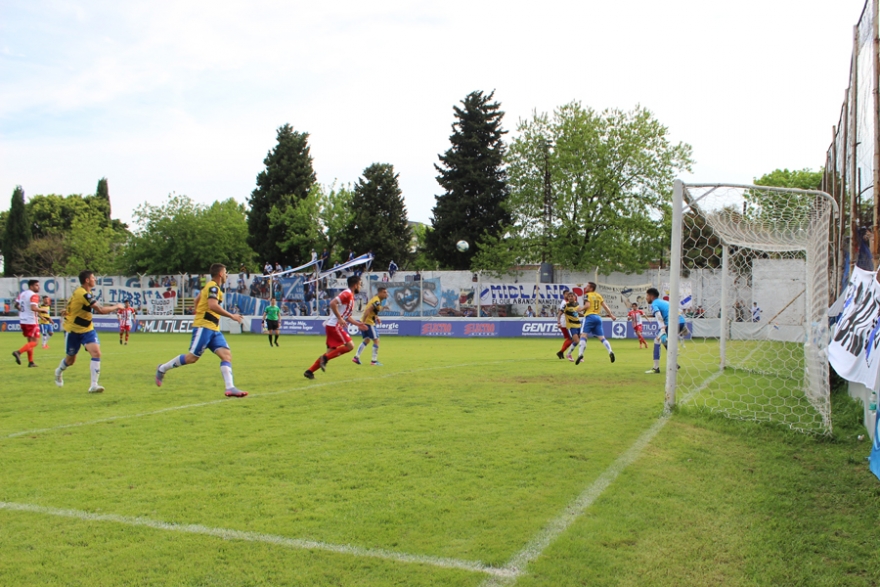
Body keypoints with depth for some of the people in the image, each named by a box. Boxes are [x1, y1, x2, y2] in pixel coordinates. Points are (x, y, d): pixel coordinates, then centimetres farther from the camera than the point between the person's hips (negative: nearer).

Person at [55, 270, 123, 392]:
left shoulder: (85, 293, 2)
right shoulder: (82, 294, -26)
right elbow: (101, 310, -30)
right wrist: (116, 307, -18)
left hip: (87, 329, 6)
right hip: (73, 330, -6)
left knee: (96, 353, -16)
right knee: (70, 360, 12)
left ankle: (94, 385, -16)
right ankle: (59, 372, 47)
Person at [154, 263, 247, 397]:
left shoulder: (210, 286, 19)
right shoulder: (213, 287, -11)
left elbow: (197, 300, 30)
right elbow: (213, 305, -26)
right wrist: (232, 316, -22)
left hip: (214, 329, 10)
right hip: (204, 326, -10)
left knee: (227, 354, -6)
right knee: (192, 357, -5)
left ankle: (230, 388, -16)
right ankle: (162, 369, 15)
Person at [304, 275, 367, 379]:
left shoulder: (351, 297, 20)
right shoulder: (347, 294, -11)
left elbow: (347, 316, 26)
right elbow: (332, 303, -24)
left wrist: (358, 324, 20)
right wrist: (339, 318, -23)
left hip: (332, 326, 10)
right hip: (334, 325, -10)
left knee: (331, 351, 9)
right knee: (349, 346, -12)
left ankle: (309, 371, 9)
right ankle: (325, 358, -11)